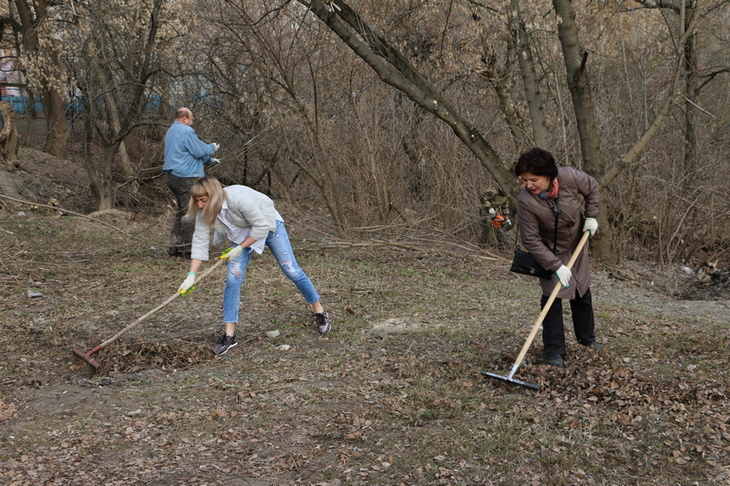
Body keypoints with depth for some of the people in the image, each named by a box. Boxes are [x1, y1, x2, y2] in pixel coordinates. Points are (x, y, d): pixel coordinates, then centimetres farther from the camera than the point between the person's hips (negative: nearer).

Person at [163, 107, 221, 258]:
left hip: (172, 176, 10)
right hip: (185, 177, -10)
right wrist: (212, 147, 6)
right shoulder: (186, 131, -13)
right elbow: (199, 151, -14)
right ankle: (189, 248, -4)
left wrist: (210, 160, 27)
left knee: (182, 211, 17)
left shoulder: (171, 131, 21)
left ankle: (175, 246, 18)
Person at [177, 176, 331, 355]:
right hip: (242, 234, 5)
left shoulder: (239, 198, -39)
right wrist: (191, 276, -22)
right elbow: (200, 242, -18)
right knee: (233, 280, -9)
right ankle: (229, 336, -2)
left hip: (268, 225, -4)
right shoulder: (203, 213, -21)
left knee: (292, 271, 0)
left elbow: (262, 226, -31)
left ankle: (320, 312, 21)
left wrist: (240, 249, -27)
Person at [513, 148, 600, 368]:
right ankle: (554, 350, 3)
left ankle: (587, 337, 39)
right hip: (550, 252, -3)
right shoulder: (526, 201, -35)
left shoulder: (570, 177, -29)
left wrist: (591, 216, -8)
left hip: (577, 245, 4)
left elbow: (592, 189, -5)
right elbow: (531, 240, -29)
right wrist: (556, 266, -30)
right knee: (552, 297, -8)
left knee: (583, 293, 18)